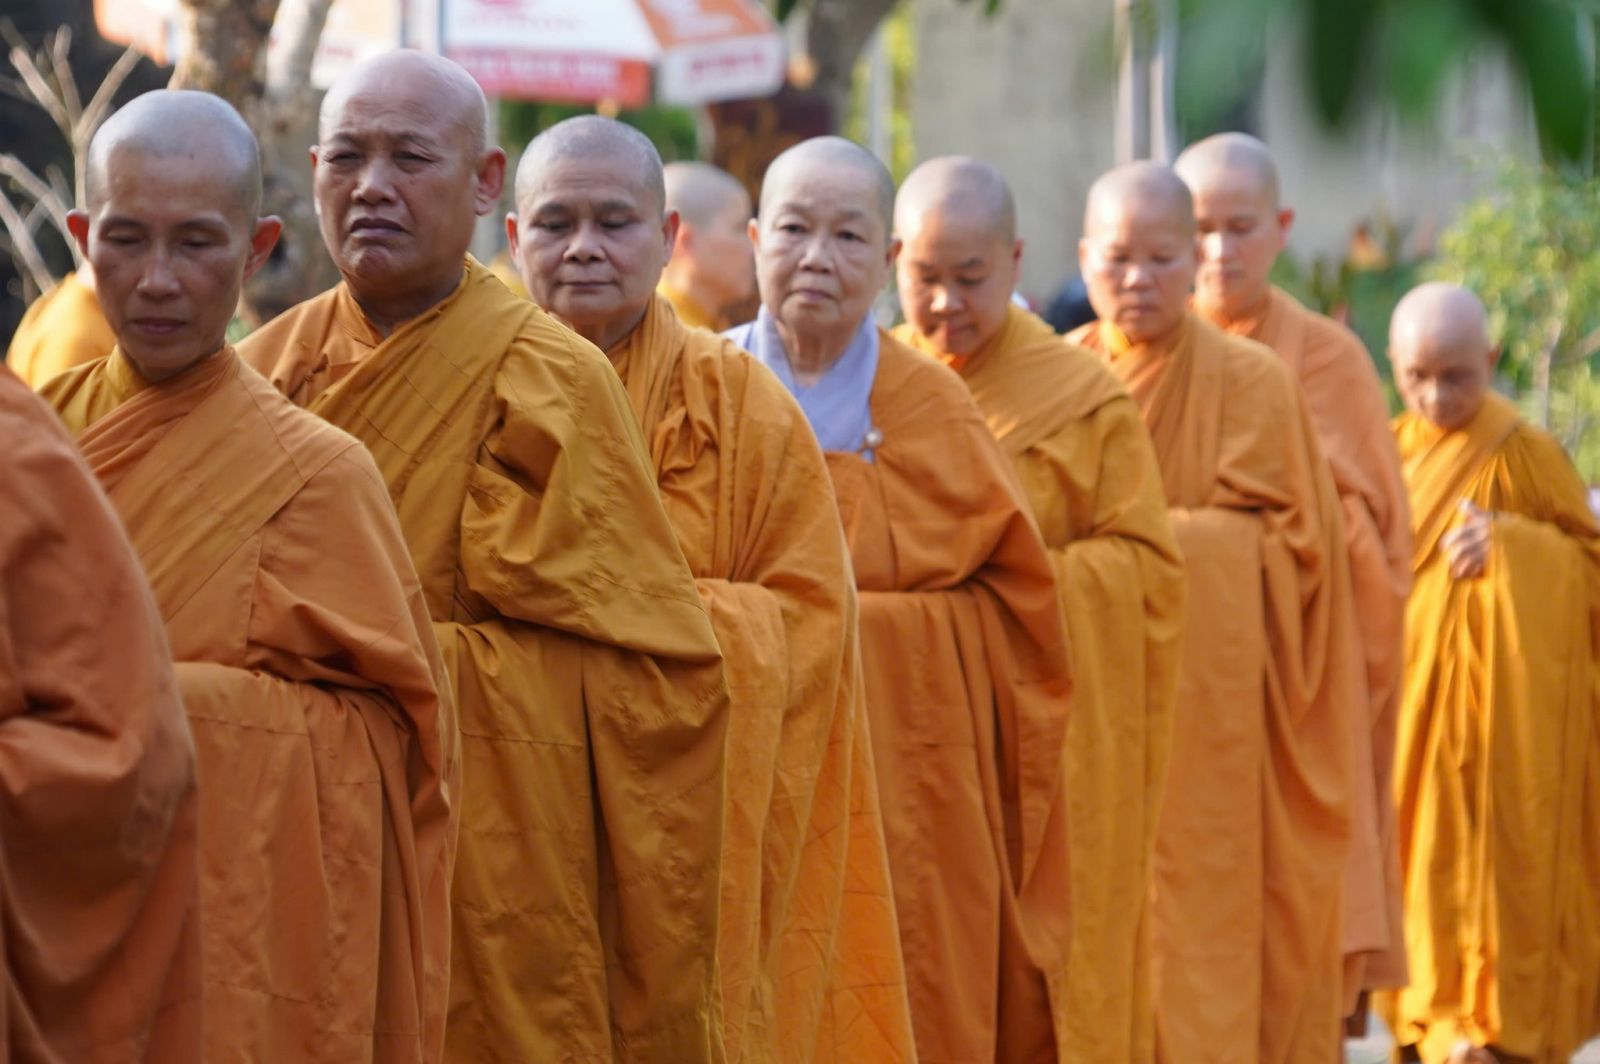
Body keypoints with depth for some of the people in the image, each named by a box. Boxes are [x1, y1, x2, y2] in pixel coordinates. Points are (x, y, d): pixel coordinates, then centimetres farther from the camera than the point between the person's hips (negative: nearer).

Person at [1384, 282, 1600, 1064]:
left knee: (1494, 856, -4)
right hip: (1415, 691, 6)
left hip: (1500, 699, -6)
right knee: (1427, 850, 9)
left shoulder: (1521, 450, -12)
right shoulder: (1398, 448, 9)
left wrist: (1508, 541, -24)